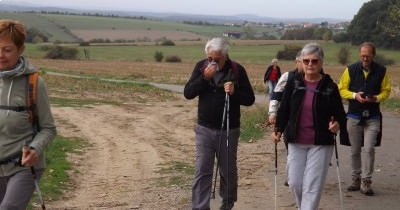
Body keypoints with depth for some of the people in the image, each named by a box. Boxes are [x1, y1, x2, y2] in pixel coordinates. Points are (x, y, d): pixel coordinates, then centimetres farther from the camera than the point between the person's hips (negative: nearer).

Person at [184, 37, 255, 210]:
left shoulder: (237, 70, -7)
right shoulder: (201, 66, -2)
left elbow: (250, 99, -4)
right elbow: (188, 93, -6)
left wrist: (234, 92, -23)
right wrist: (204, 77, -20)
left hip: (229, 130, 0)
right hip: (204, 129, 1)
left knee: (228, 170, 14)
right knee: (202, 170, -3)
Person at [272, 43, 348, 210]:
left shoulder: (329, 87, -3)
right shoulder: (294, 83, 2)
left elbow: (340, 114, 0)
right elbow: (284, 109, 3)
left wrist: (337, 124, -21)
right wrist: (278, 130, -12)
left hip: (321, 144, -2)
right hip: (296, 141, 3)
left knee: (312, 186, -5)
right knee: (294, 182, 7)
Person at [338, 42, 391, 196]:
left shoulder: (381, 71, 1)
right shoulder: (351, 69, -1)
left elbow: (386, 90, 6)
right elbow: (342, 89, 3)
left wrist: (377, 98, -14)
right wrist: (354, 95, -15)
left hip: (373, 117, -1)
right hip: (354, 115, 1)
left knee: (369, 149, -9)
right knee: (354, 151, 9)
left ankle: (366, 182, 0)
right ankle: (356, 179, 23)